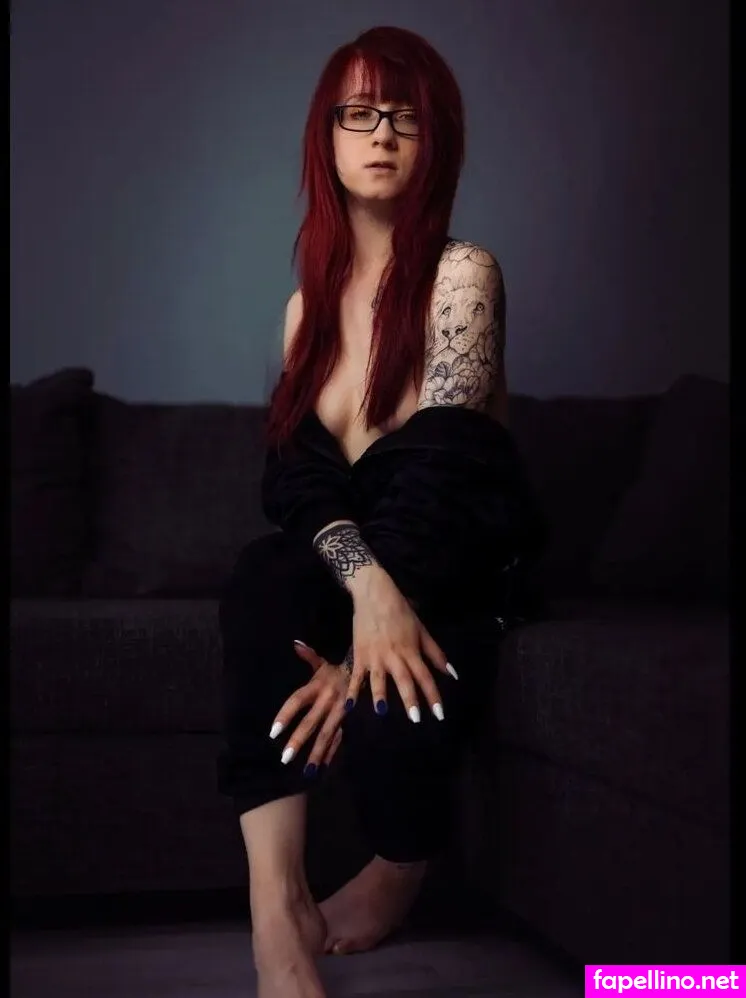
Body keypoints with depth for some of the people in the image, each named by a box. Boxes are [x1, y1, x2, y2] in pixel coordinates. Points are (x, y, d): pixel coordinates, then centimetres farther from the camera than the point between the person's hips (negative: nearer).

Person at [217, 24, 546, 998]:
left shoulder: (462, 273, -8)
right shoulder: (310, 301, 8)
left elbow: (436, 469, -20)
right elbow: (293, 470, -8)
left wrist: (356, 650, -32)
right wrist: (367, 585, -31)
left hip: (461, 566, -3)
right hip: (354, 562, 4)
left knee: (392, 709, -32)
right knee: (263, 577, -30)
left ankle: (402, 869, 5)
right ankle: (276, 912, -36)